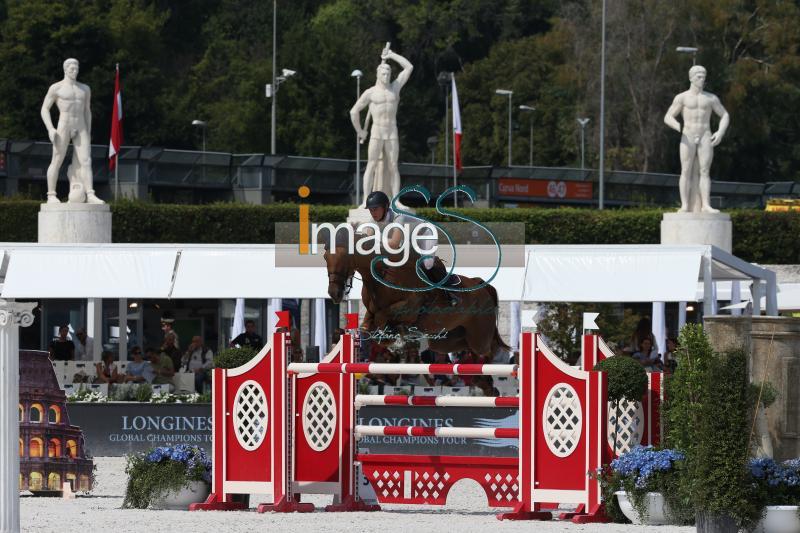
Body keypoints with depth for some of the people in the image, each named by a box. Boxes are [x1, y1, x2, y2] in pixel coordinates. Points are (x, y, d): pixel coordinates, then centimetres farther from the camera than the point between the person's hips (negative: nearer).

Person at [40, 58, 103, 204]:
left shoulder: (85, 89, 15)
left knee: (86, 161, -10)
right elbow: (44, 109, 0)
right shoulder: (56, 88, 1)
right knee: (57, 162, -2)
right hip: (63, 128, -3)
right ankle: (51, 196, 7)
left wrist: (88, 133, 16)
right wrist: (50, 129, -13)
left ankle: (90, 195, -17)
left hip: (80, 129, 3)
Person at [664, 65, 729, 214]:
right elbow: (668, 118, 0)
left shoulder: (711, 98, 10)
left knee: (705, 171, -8)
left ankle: (705, 205, -15)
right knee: (687, 172, -8)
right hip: (688, 138, -2)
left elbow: (725, 116, 16)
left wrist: (720, 132, -3)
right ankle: (685, 206, -13)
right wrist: (679, 127, -21)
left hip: (705, 138, 2)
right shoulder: (682, 98, 4)